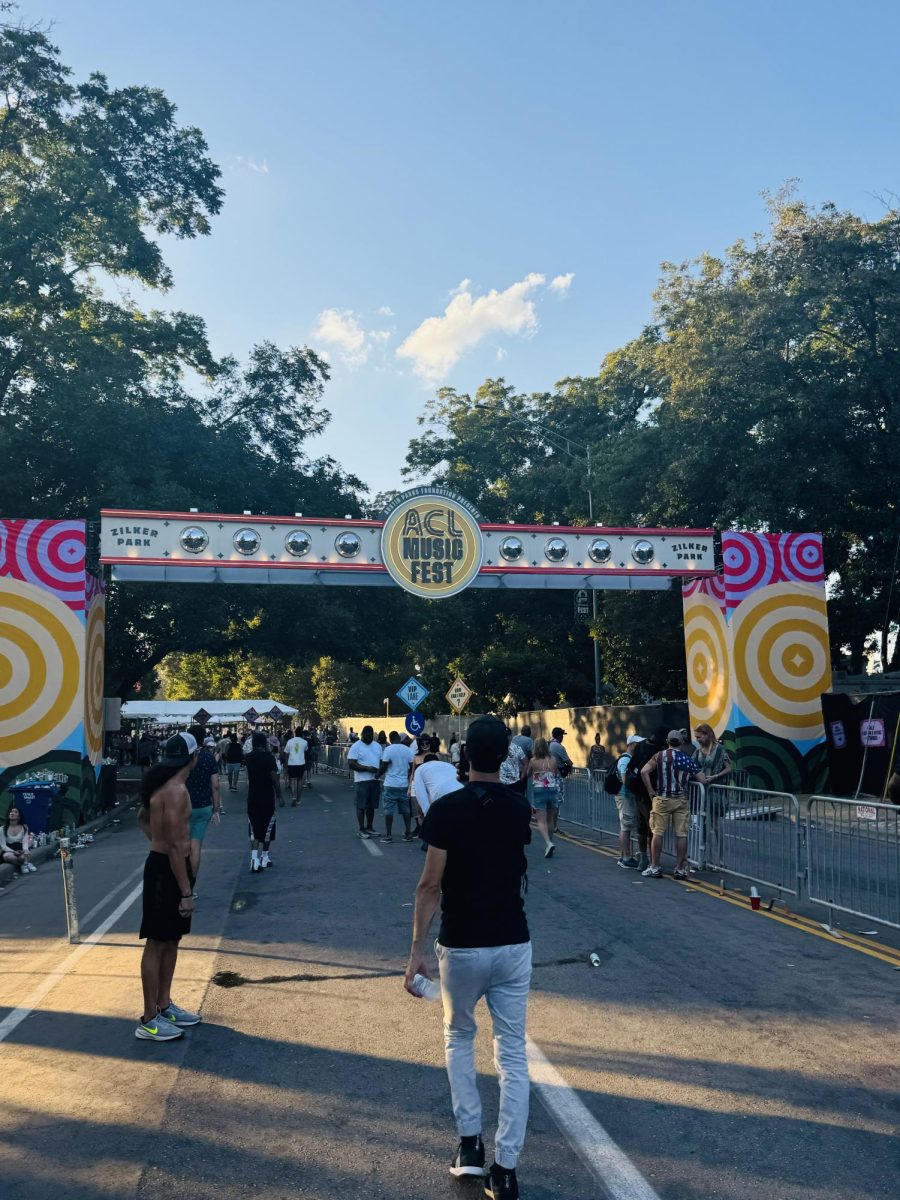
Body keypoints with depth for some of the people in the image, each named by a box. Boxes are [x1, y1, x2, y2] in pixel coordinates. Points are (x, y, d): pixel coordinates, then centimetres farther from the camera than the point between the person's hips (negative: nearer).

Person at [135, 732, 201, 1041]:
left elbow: (143, 818, 27)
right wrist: (186, 893, -22)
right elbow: (175, 846, -25)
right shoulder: (176, 790, -23)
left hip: (166, 864, 10)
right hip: (167, 869, -10)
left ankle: (164, 1005, 29)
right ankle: (149, 1021, 8)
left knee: (171, 940, 18)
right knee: (157, 943, -1)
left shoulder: (163, 785, 9)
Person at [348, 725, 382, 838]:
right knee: (361, 806, -2)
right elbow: (351, 764, -14)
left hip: (375, 779, 6)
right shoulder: (356, 746, -7)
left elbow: (382, 761, 16)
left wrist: (380, 771, -6)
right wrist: (367, 768, -22)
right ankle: (362, 829, 4)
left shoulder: (377, 746, 12)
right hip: (362, 780, -6)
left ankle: (369, 827, 22)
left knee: (371, 805, 12)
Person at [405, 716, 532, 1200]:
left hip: (461, 947, -2)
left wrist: (416, 950, -9)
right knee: (512, 1052, 10)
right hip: (513, 944, 3)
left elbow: (430, 885, -14)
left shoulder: (446, 809, -13)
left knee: (458, 1038, 21)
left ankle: (469, 1143, 19)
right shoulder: (519, 808, 0)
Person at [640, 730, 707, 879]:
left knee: (658, 833, 4)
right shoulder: (688, 760, 4)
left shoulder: (660, 756, -2)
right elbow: (703, 780, 2)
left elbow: (644, 772, -13)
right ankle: (680, 869, 9)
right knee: (681, 834, 6)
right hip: (681, 800, 2)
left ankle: (655, 868, 8)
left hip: (662, 799, -1)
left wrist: (651, 791, -5)